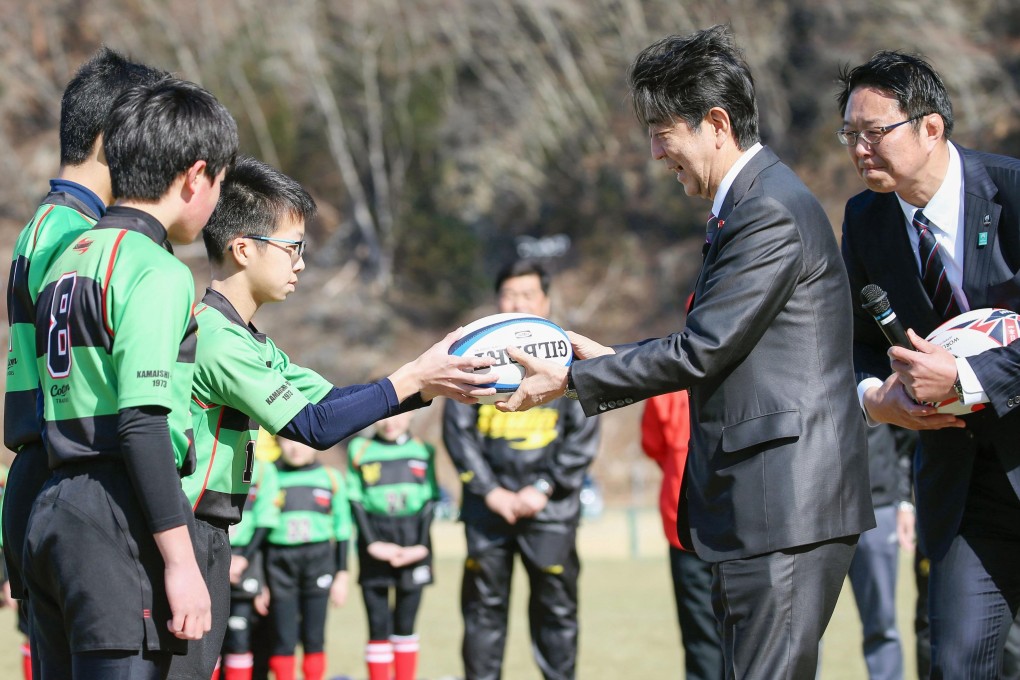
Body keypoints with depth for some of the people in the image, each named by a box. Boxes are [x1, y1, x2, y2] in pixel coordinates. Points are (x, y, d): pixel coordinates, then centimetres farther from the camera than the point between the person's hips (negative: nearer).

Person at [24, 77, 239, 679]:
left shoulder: (66, 260, 18)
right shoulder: (157, 272, -8)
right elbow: (143, 422, -17)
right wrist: (181, 562, -17)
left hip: (49, 515, 9)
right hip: (117, 520, -9)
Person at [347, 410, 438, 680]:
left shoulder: (423, 451, 6)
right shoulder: (359, 450, 4)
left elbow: (429, 501, 4)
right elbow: (356, 502, 1)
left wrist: (421, 546, -8)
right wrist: (372, 544, -10)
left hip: (412, 545, 1)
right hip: (375, 541, -1)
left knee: (405, 624, 6)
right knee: (378, 625, -3)